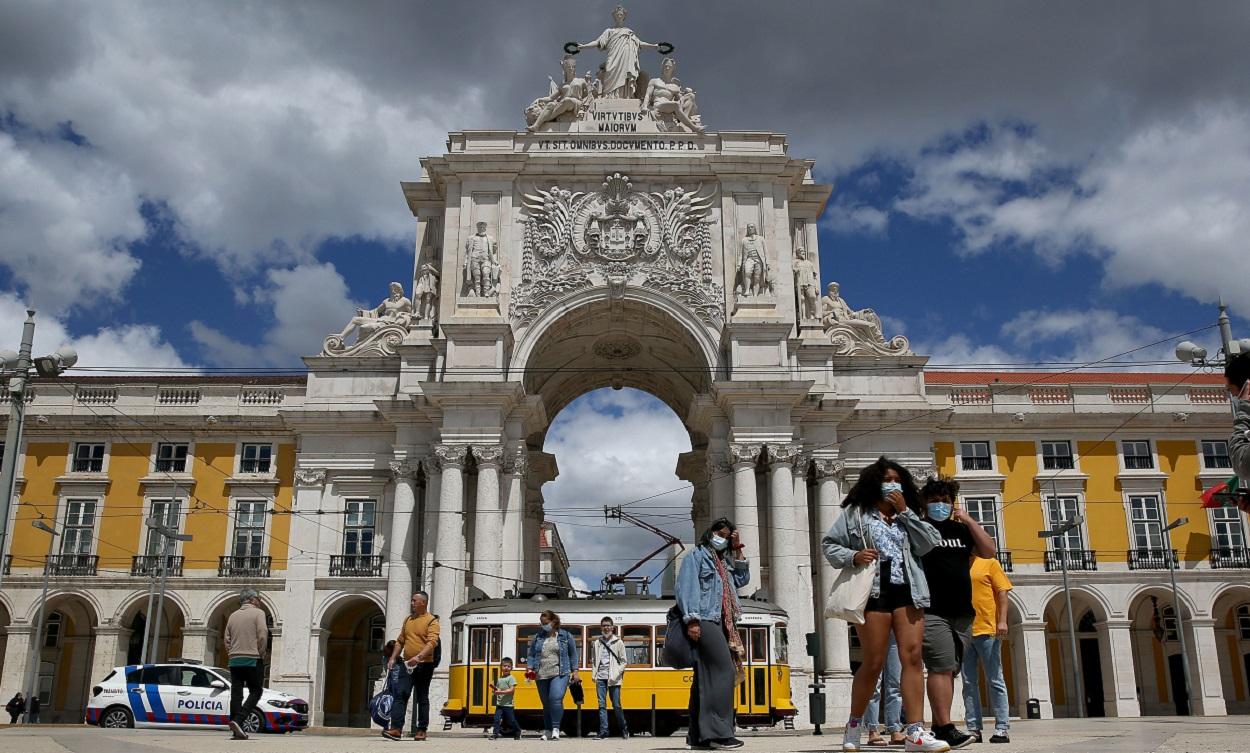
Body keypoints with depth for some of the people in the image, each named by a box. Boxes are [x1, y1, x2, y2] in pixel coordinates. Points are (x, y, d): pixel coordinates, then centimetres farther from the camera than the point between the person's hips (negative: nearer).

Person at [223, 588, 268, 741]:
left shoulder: (233, 616, 15)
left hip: (234, 660, 6)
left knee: (236, 694, 4)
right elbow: (263, 636, -12)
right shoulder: (258, 613, -3)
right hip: (252, 659, -6)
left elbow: (227, 640, 13)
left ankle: (237, 731, 2)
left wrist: (232, 655, 18)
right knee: (255, 692, 1)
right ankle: (238, 720, -18)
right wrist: (261, 654, -1)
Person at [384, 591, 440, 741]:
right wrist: (393, 658, 9)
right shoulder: (408, 620, 15)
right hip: (407, 665, 5)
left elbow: (432, 642, -19)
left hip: (424, 665, -5)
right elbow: (400, 641, 20)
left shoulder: (431, 621, -6)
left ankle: (421, 730, 10)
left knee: (422, 698, 4)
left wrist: (418, 657, -31)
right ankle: (396, 728, -11)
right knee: (400, 694, -7)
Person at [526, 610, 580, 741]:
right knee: (546, 704, 9)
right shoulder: (538, 637, 9)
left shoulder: (565, 636, 4)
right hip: (542, 676, 3)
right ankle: (547, 731, 21)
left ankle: (555, 728, -15)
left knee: (556, 698, -23)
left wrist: (575, 672, 1)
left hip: (560, 674, -3)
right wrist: (530, 669, -4)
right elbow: (531, 655, 11)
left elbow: (573, 655, 7)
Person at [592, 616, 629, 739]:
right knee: (602, 705, 0)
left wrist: (615, 676, -10)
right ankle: (603, 732, 1)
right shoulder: (597, 643, 11)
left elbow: (623, 662, 0)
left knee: (617, 705, 1)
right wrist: (594, 675, 4)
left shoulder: (618, 642, 1)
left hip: (613, 679, -3)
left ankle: (624, 729, 17)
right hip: (601, 678, 3)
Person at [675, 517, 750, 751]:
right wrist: (691, 620, -20)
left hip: (719, 624, 8)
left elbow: (743, 579, 20)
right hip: (705, 621, -8)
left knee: (706, 678, 6)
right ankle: (719, 732, -21)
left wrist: (737, 551, 16)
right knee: (725, 670, -18)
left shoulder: (724, 562, 26)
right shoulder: (696, 556, 2)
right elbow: (686, 588, -9)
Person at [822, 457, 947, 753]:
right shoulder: (856, 513, 9)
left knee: (912, 657, -8)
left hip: (907, 591, 4)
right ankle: (854, 725, 15)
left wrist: (905, 512, 1)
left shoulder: (907, 516, 20)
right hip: (873, 591, -4)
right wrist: (853, 556, -12)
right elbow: (829, 544, 6)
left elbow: (928, 544, 5)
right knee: (873, 663, -3)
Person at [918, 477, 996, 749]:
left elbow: (989, 551, 7)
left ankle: (938, 727, 11)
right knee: (941, 668, -14)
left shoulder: (961, 529, 18)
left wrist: (968, 520, 2)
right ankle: (945, 728, -17)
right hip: (932, 612, -6)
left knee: (949, 671, 6)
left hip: (963, 612, 6)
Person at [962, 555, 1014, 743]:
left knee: (995, 680, 0)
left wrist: (1002, 621, -12)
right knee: (968, 682, 3)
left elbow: (1002, 593, -1)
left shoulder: (989, 562, 4)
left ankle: (1002, 728, 3)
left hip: (987, 630, -4)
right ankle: (973, 728, 6)